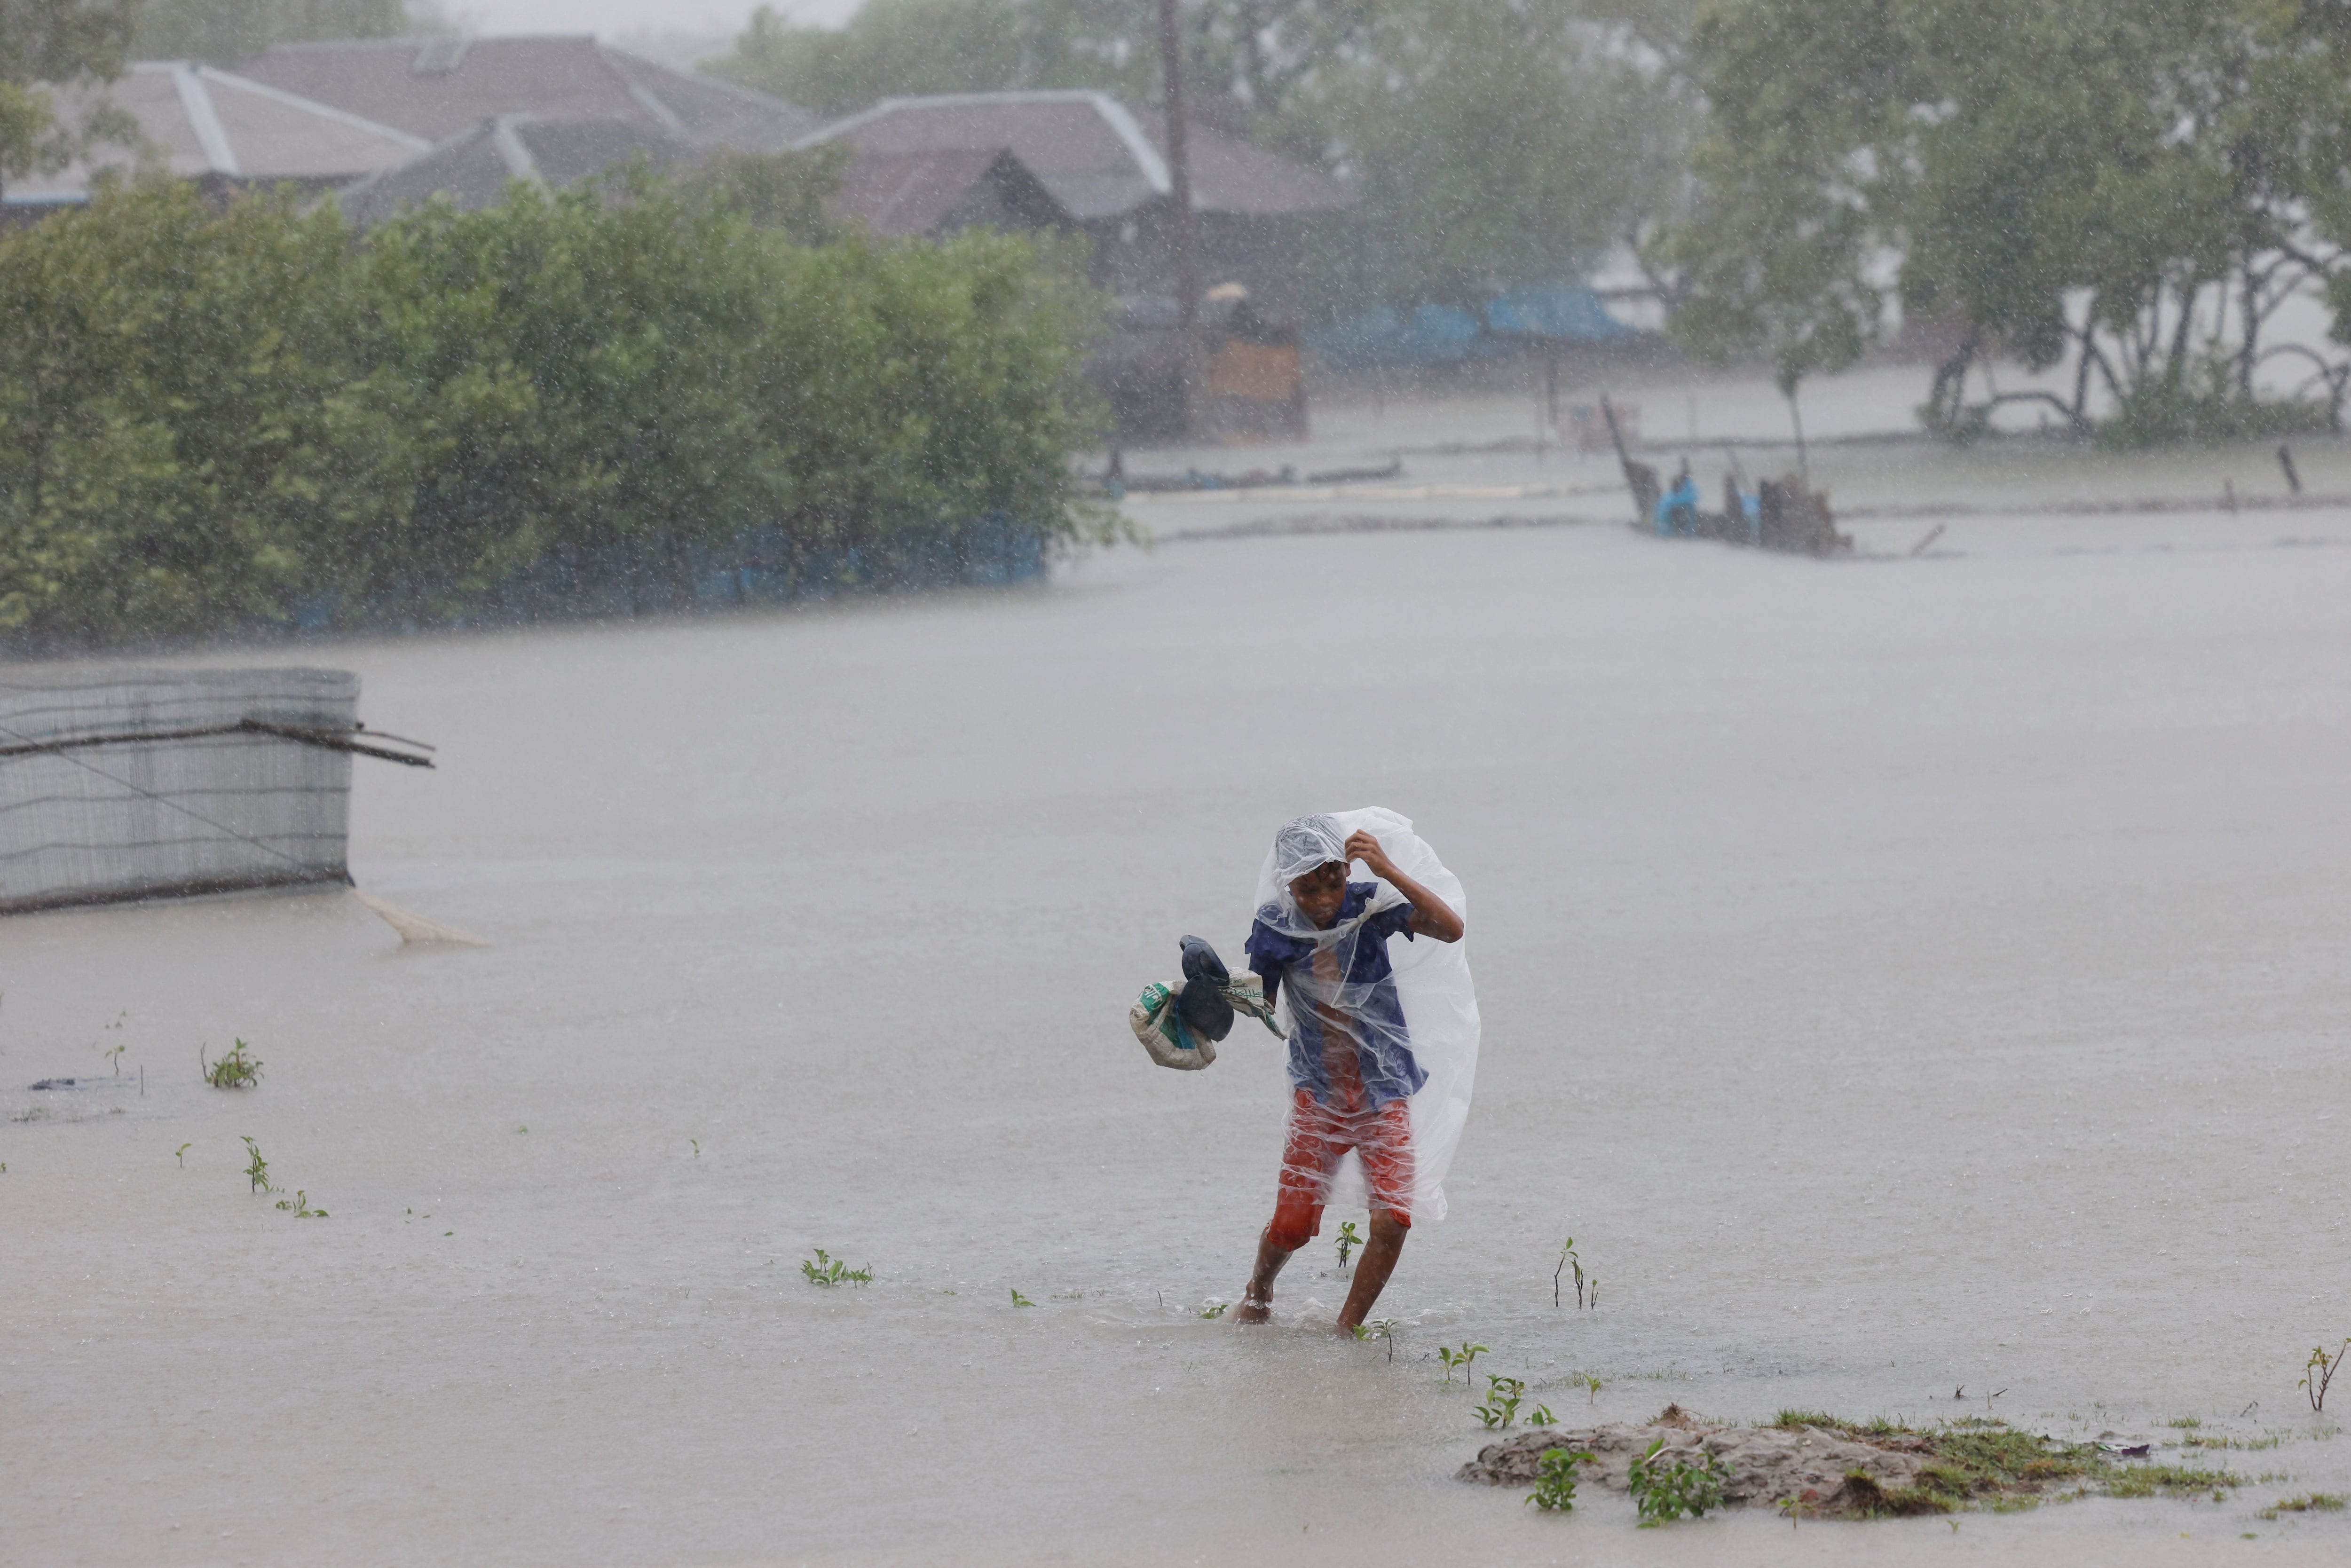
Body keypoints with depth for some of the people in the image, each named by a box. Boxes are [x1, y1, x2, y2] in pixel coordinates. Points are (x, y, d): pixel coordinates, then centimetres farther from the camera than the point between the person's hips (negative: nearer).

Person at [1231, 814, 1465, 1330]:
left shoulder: (1366, 906, -12)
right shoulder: (1275, 927, -7)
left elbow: (1451, 929, -26)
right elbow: (1262, 1005, 6)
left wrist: (1390, 872, -35)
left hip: (1383, 1090, -1)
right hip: (1318, 1090, 1)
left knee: (1391, 1220, -15)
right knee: (1292, 1225, 0)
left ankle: (1347, 1328, 5)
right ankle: (1259, 1290, 35)